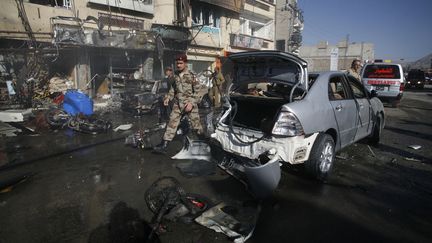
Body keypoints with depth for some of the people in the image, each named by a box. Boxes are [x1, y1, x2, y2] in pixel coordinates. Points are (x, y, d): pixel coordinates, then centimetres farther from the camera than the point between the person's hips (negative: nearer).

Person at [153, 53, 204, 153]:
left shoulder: (191, 76, -9)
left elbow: (197, 91, -8)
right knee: (172, 123, -1)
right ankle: (163, 146, 1)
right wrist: (168, 97, 7)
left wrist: (191, 103, -17)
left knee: (196, 125, 5)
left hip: (190, 104, -4)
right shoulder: (176, 75, 7)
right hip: (178, 104, 4)